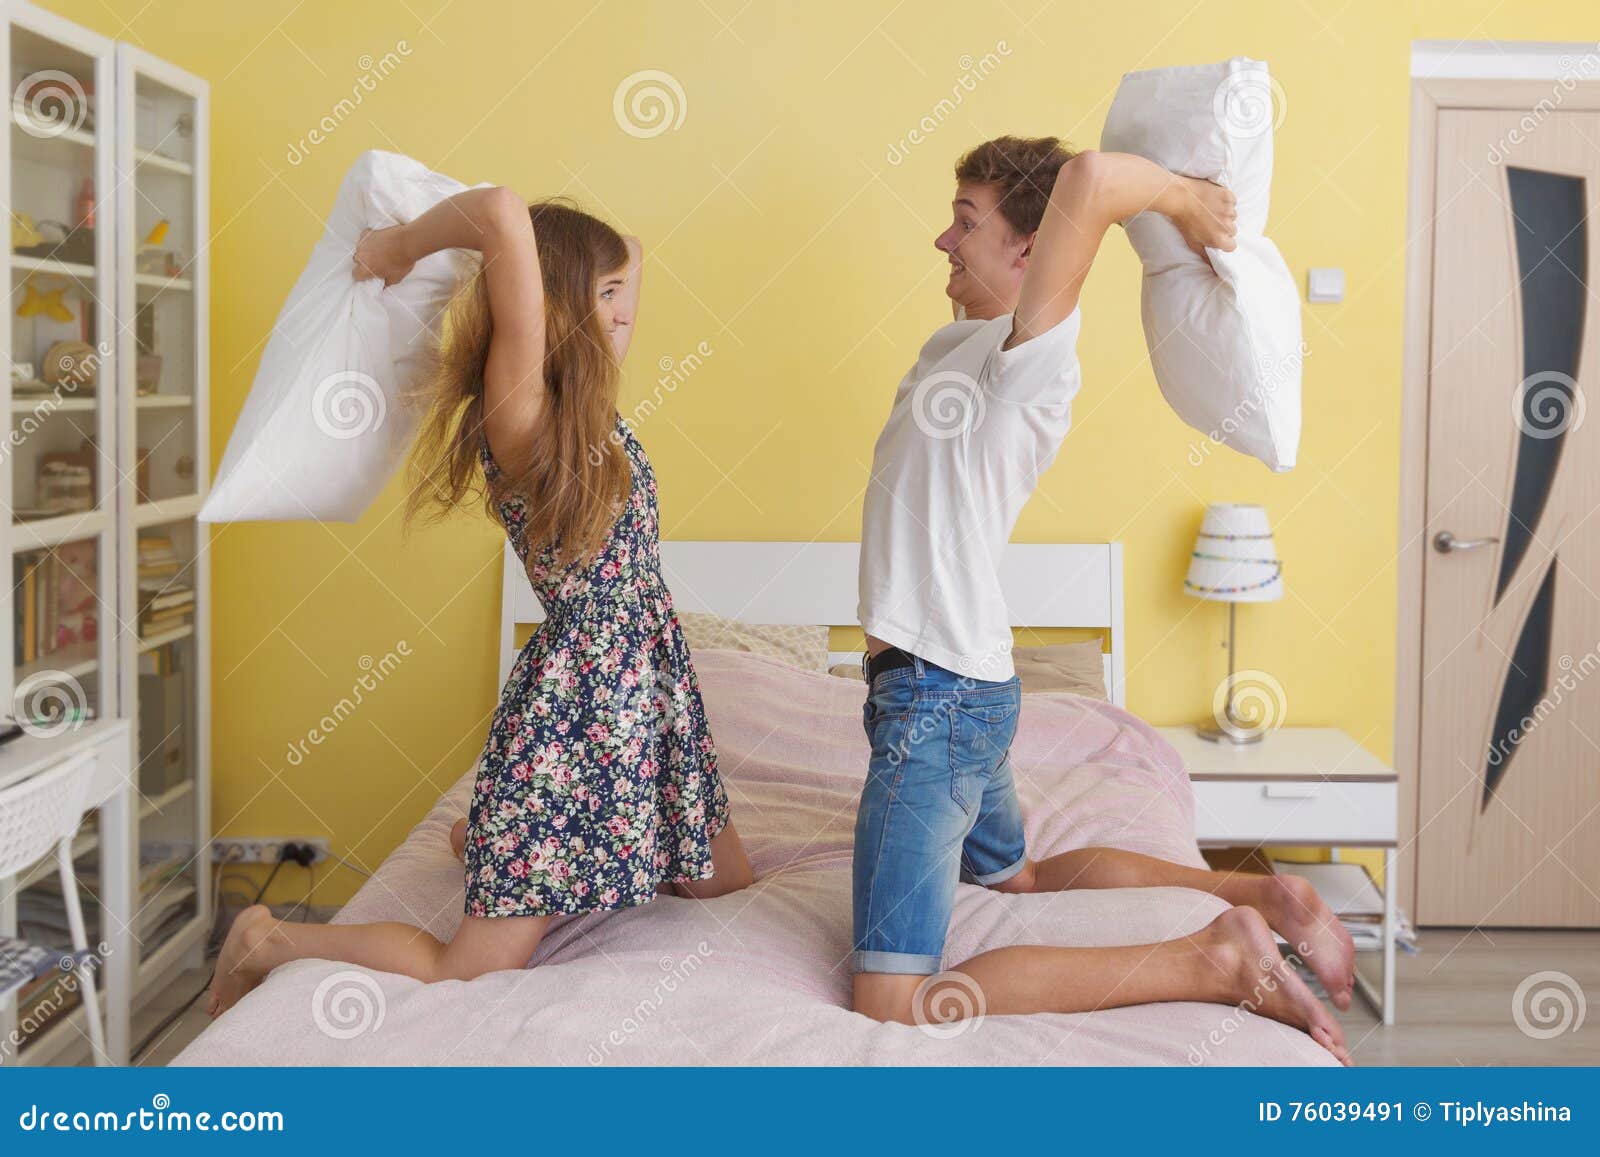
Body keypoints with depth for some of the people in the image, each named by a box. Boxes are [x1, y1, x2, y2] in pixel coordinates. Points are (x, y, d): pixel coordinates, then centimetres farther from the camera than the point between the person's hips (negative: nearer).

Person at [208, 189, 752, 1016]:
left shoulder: (589, 409, 6)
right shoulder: (518, 415, -18)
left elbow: (627, 254, 19)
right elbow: (503, 214, -32)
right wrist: (401, 247, -16)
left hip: (648, 695, 9)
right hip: (572, 708, -9)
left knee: (725, 885, 26)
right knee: (473, 975, -2)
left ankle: (489, 834, 38)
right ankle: (267, 942, 21)